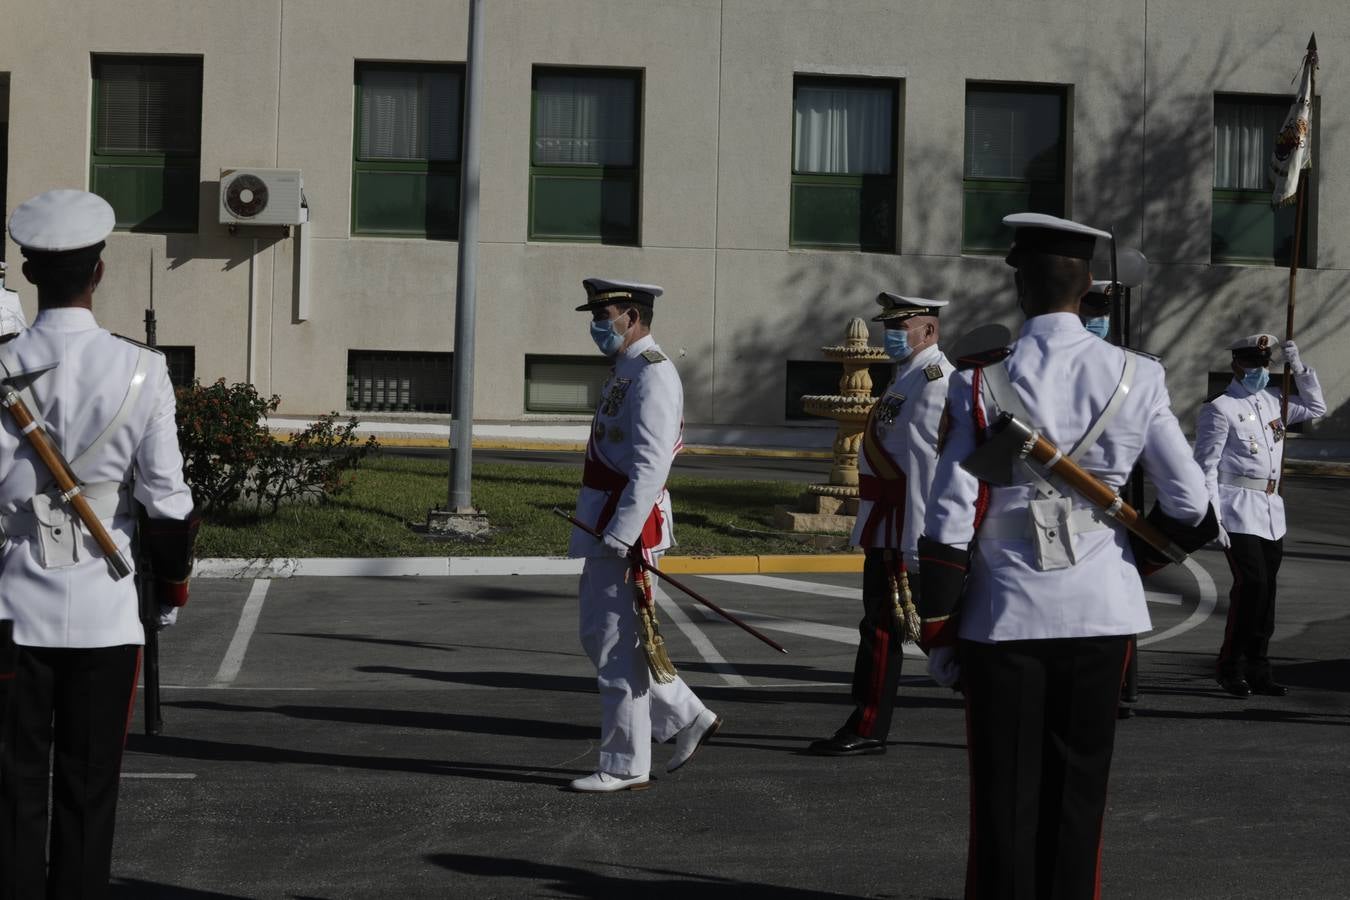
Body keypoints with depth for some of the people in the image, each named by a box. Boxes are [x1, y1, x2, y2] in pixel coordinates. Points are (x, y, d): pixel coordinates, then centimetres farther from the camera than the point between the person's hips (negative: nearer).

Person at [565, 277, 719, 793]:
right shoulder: (625, 370, 17)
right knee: (599, 639, 16)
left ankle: (625, 767, 6)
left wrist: (619, 538, -26)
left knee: (617, 651, -3)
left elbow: (649, 469, -23)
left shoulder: (653, 374, -15)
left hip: (626, 528, -10)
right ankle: (687, 718, 23)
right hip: (605, 526, 10)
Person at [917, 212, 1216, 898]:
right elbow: (1191, 509, -1)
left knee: (1006, 794, 8)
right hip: (1102, 610, 2)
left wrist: (937, 634, -1)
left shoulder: (980, 387, -9)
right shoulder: (1136, 378, -3)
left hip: (1005, 616, -2)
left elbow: (949, 525, -10)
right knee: (1080, 787, 13)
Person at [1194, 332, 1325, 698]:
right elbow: (1206, 466, -8)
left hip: (1272, 512, 7)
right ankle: (1231, 665, -3)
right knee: (1251, 584, -15)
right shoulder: (1219, 409, -6)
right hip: (1239, 512, -7)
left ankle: (1257, 669, 14)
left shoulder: (1273, 400, 15)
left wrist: (1298, 367, 15)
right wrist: (1213, 519, -15)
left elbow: (1316, 407, 29)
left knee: (1267, 589, 7)